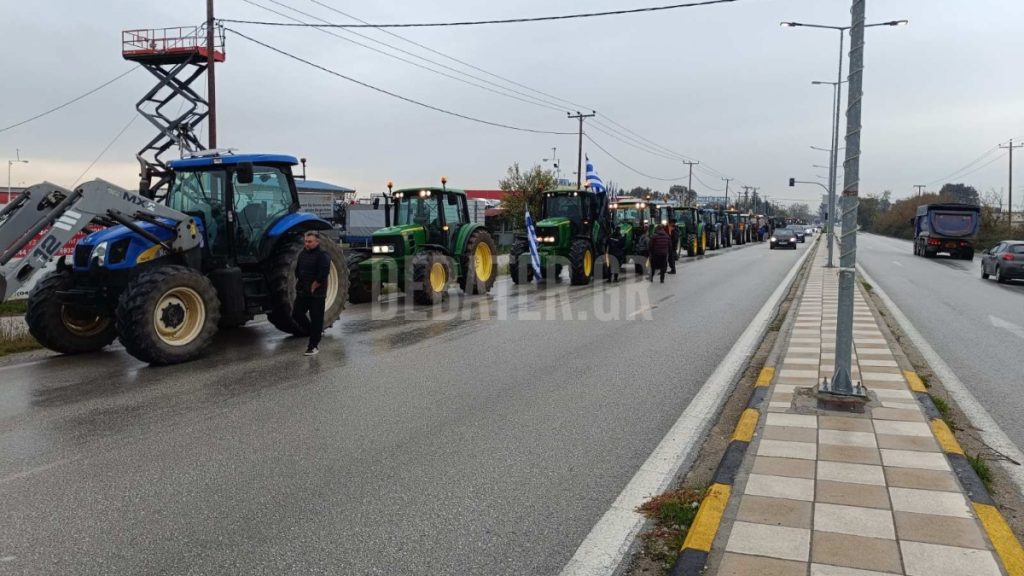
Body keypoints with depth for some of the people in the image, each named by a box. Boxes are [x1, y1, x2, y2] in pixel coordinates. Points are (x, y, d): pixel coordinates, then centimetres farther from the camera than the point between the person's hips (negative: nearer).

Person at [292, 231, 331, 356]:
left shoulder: (322, 255, -13)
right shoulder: (302, 253, 10)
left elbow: (323, 274, -22)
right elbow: (297, 270, 20)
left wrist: (313, 287, -17)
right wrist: (298, 283, 10)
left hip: (316, 294, -8)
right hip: (302, 292, 8)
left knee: (316, 320, -1)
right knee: (296, 314, 9)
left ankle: (313, 346, 8)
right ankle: (316, 333, 28)